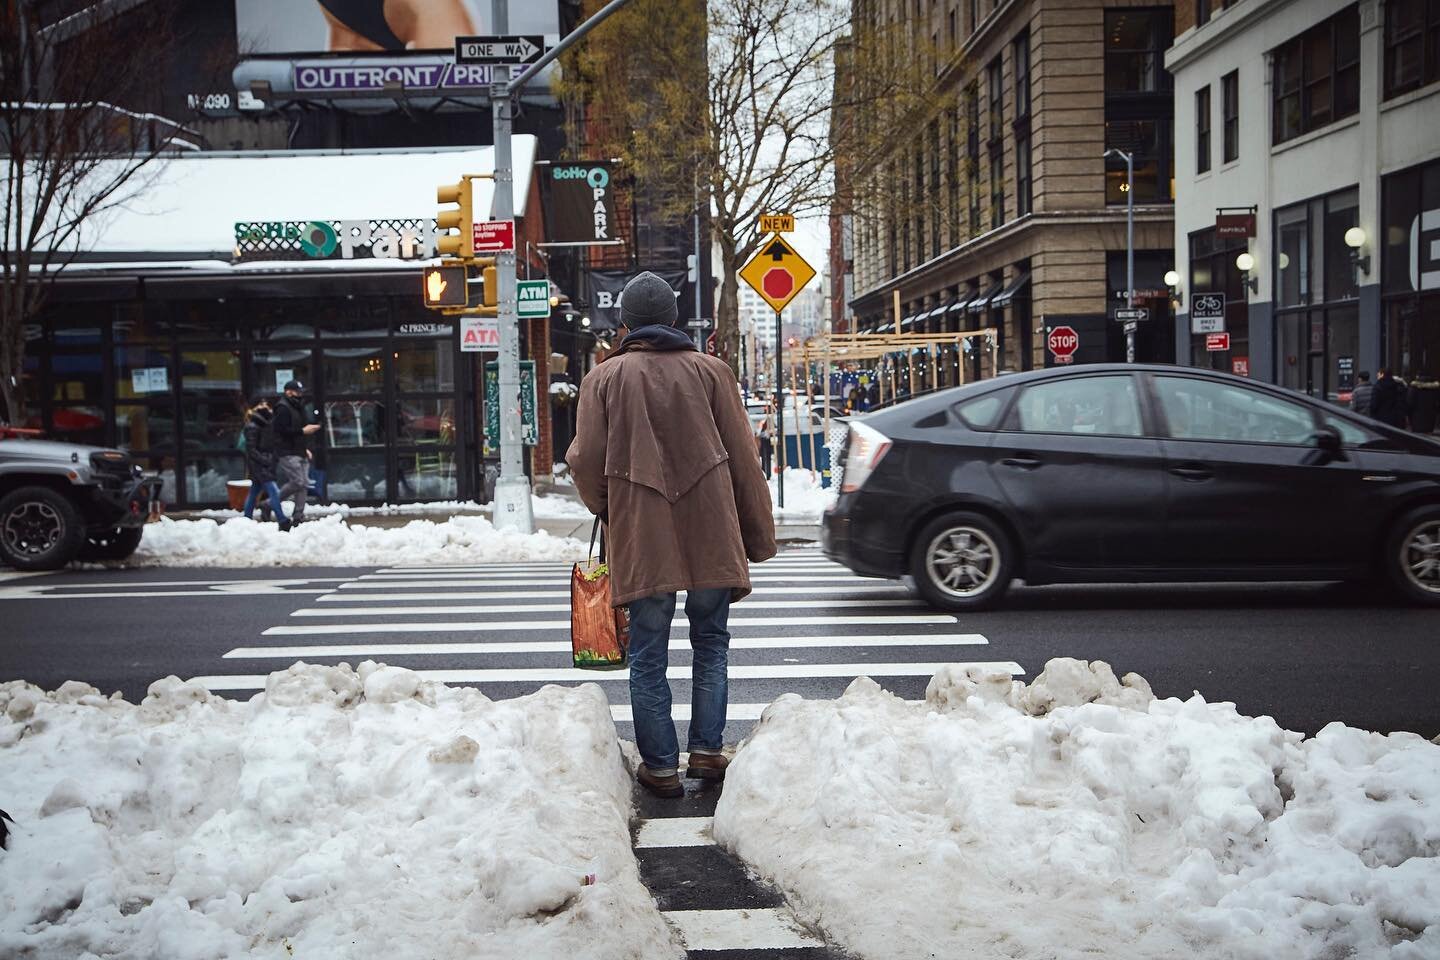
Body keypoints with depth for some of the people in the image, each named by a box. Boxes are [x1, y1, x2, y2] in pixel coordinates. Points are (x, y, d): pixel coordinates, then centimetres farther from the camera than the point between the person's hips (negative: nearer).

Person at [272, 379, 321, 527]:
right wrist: (303, 431, -21)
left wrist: (306, 448, 18)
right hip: (288, 454, -9)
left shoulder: (300, 408, 19)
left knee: (304, 484, 4)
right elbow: (282, 430, -21)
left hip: (300, 453, 9)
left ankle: (298, 517, 9)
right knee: (297, 482, -17)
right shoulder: (283, 409, -10)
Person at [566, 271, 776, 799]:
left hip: (641, 536, -1)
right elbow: (743, 458, 3)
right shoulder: (710, 370, 4)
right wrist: (759, 534, 9)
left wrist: (605, 507, 19)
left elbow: (586, 460, -2)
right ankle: (707, 751, 14)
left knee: (648, 655, 7)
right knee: (711, 642, 15)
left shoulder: (604, 378, 2)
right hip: (711, 533, 1)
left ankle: (660, 766, 10)